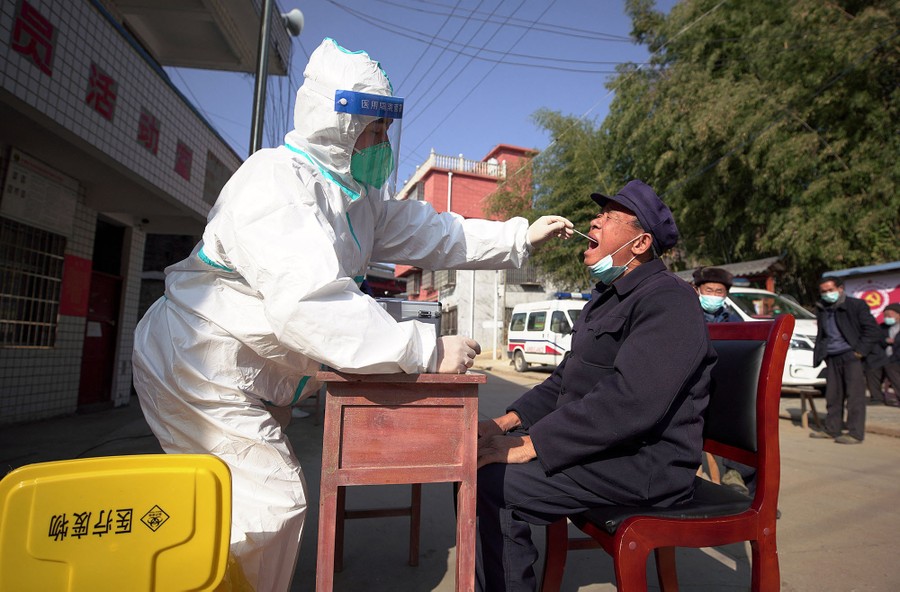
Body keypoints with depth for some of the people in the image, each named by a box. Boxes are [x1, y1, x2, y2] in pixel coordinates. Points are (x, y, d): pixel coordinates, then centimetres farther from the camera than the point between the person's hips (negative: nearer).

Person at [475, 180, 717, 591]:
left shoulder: (668, 301, -15)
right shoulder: (608, 297, 18)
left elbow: (630, 402, -28)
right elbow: (566, 379, 19)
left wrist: (529, 445, -26)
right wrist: (508, 422, 5)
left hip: (643, 464, -10)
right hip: (600, 446, 10)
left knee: (491, 481, -23)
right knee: (475, 455, 3)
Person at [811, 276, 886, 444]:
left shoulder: (856, 305, -4)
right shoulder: (821, 309, 13)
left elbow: (871, 329, -6)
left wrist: (860, 351, -11)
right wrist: (820, 352, 10)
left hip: (851, 356, -5)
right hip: (832, 358, 6)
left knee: (855, 395, -4)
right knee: (832, 395, 8)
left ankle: (855, 433, 0)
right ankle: (831, 429, 16)